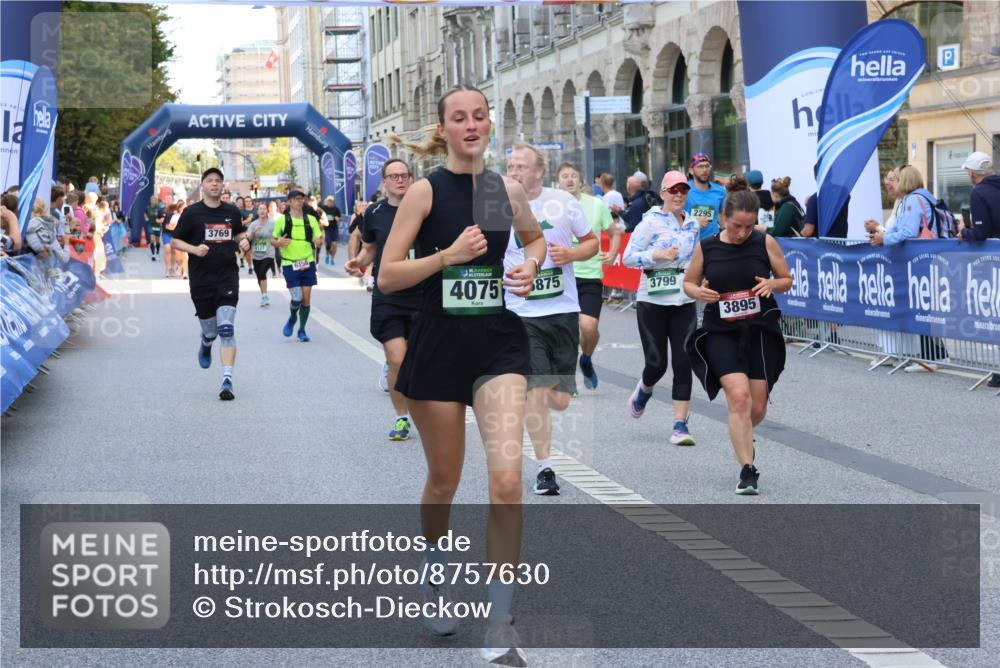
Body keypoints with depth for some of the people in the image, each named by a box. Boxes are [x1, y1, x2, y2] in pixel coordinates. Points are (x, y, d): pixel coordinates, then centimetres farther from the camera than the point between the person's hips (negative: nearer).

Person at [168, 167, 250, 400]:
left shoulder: (232, 211, 7)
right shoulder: (191, 212, -2)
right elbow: (175, 241, 3)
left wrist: (243, 241, 3)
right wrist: (194, 249, -15)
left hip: (227, 276, 1)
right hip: (201, 279, -1)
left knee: (226, 329, -14)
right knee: (210, 331, 8)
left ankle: (227, 381, -16)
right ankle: (205, 344, 47)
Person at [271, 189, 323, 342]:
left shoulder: (311, 219, 5)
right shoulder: (282, 220, -2)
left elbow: (318, 239, 10)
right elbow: (272, 240, 5)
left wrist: (319, 240, -13)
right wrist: (278, 243, -17)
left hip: (308, 263, 3)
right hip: (290, 264, -3)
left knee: (306, 298, 2)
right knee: (297, 297, -12)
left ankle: (302, 330, 18)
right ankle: (292, 318, 21)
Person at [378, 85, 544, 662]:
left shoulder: (508, 190, 5)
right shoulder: (426, 192, -5)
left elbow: (536, 238, 26)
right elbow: (387, 277, -7)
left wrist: (531, 265, 4)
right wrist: (449, 255, -19)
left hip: (499, 344, 1)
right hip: (440, 345, -1)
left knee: (507, 480, -15)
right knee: (444, 481, 12)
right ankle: (437, 575, 44)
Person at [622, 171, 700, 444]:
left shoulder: (693, 224, 9)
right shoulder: (651, 222, -6)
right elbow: (627, 257, -9)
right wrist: (656, 255, -21)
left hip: (684, 303, 4)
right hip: (652, 302, -3)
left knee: (683, 363, -7)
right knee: (657, 363, -2)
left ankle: (680, 424, -4)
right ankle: (644, 389, 35)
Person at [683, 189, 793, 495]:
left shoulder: (765, 243, -2)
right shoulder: (706, 247, -1)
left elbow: (787, 280, 7)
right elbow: (688, 282, 11)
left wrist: (772, 284, -16)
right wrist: (699, 292, -12)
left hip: (760, 331, 1)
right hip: (720, 333, -1)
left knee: (757, 407, 5)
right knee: (738, 395, -20)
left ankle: (743, 437, 41)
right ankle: (748, 470, -15)